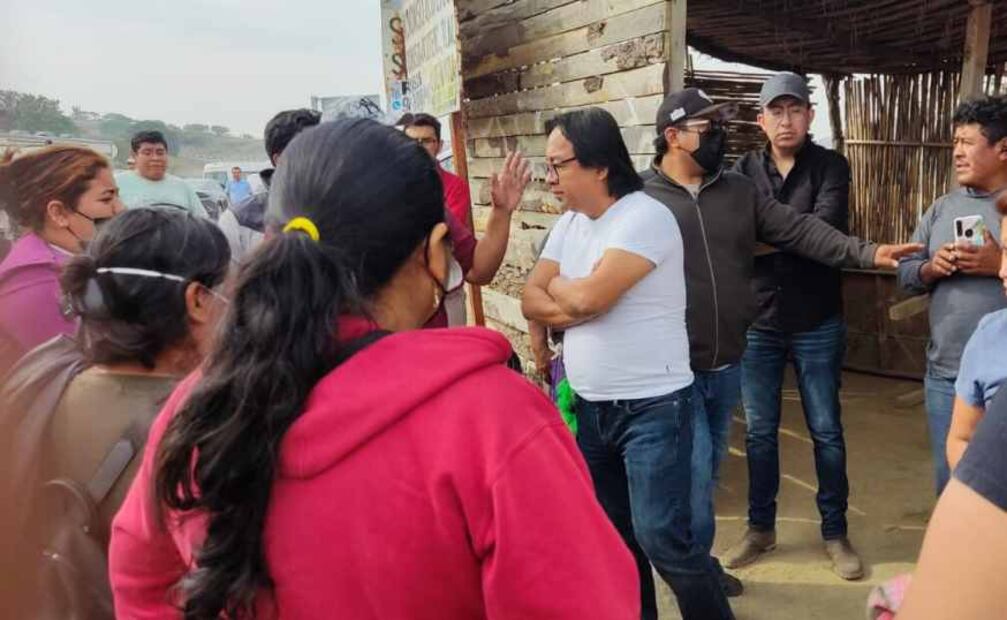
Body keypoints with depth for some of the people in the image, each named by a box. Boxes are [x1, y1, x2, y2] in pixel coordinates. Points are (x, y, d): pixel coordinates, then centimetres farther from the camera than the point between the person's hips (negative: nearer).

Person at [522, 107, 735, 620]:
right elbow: (532, 301, 2)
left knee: (660, 536, -5)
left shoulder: (645, 217, -16)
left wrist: (557, 285, -5)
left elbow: (587, 297, -26)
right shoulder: (569, 223, 8)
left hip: (652, 406, -7)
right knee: (610, 531, 17)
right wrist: (572, 304, -15)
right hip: (589, 406, 8)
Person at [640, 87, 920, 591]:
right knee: (696, 474, -2)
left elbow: (799, 230, 3)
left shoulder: (739, 190, 8)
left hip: (727, 365, 6)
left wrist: (866, 253, -7)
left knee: (708, 472, 18)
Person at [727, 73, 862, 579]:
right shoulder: (743, 170, 3)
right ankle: (761, 527, 27)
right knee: (759, 431, 11)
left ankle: (835, 533, 25)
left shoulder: (831, 166, -2)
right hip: (758, 321, 2)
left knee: (826, 431, 9)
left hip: (817, 323, -1)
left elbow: (828, 227, -20)